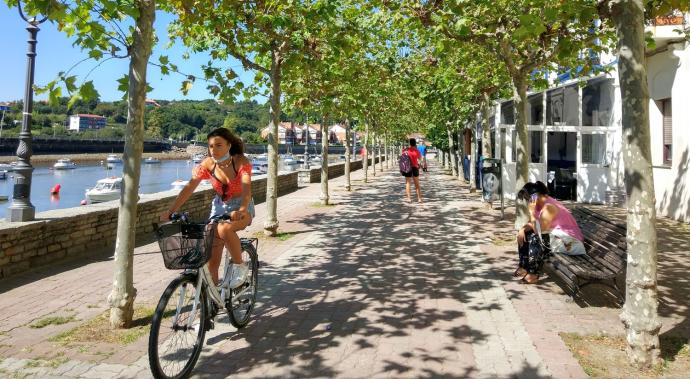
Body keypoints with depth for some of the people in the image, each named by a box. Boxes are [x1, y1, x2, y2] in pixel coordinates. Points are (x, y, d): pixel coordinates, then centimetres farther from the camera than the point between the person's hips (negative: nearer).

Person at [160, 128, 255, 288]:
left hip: (241, 207, -4)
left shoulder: (241, 161, -20)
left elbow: (246, 187, -34)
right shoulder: (207, 164, -11)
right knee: (212, 260, -2)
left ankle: (240, 266, -15)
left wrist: (241, 210, -53)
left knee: (224, 229, -37)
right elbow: (189, 188, -13)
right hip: (219, 206, 4)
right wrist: (170, 211, -22)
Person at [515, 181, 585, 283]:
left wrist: (532, 211, -24)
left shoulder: (548, 207, -24)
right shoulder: (541, 204, 5)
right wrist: (523, 228, -8)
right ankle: (523, 266, 10)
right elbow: (534, 223, 11)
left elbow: (538, 230, -27)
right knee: (524, 234, 7)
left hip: (570, 242, -10)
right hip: (557, 235, 10)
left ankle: (533, 273, -12)